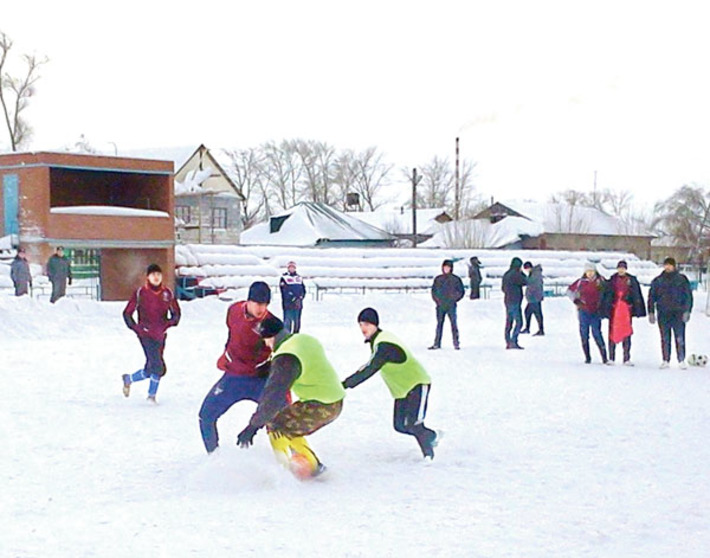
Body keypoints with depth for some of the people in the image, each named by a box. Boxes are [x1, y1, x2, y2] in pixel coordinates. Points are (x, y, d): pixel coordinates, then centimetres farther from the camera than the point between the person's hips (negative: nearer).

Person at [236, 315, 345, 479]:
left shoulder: (285, 358, -20)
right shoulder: (306, 339, 6)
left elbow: (273, 395, -24)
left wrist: (253, 425, -21)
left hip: (319, 407, -9)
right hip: (336, 403, 9)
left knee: (275, 426, -1)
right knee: (288, 426, 20)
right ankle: (313, 465, 22)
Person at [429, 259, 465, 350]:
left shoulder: (455, 279, 2)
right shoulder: (438, 279, 8)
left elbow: (461, 291, 5)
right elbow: (433, 290, 14)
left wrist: (454, 299, -5)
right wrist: (437, 300, 0)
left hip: (451, 306, -2)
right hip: (440, 306, 2)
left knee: (453, 324, -4)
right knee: (439, 324, 3)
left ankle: (456, 343, -1)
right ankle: (437, 344, 5)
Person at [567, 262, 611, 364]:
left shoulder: (601, 281, 2)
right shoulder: (581, 282, 3)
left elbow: (608, 292, 12)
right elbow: (569, 290, 14)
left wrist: (603, 304, 4)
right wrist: (576, 300, 4)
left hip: (596, 312, -2)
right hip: (583, 311, 2)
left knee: (597, 333, -9)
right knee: (584, 334, 2)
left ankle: (604, 357, -6)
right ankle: (587, 357, 9)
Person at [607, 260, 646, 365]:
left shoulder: (631, 280, 4)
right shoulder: (612, 280, 8)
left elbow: (637, 296, 6)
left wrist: (638, 309, 1)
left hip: (626, 309, -1)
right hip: (614, 309, 1)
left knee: (626, 333, -2)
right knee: (613, 332, 2)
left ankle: (627, 359, 2)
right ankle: (611, 358, 10)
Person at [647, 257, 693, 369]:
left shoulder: (682, 279, 4)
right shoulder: (658, 281, 9)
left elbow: (688, 296, 4)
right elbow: (652, 297, 12)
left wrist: (687, 311, -5)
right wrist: (651, 312, 5)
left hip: (678, 313, -2)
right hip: (663, 314, 2)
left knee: (680, 338, -5)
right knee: (665, 339, 4)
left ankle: (681, 361, 2)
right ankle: (666, 360, 10)